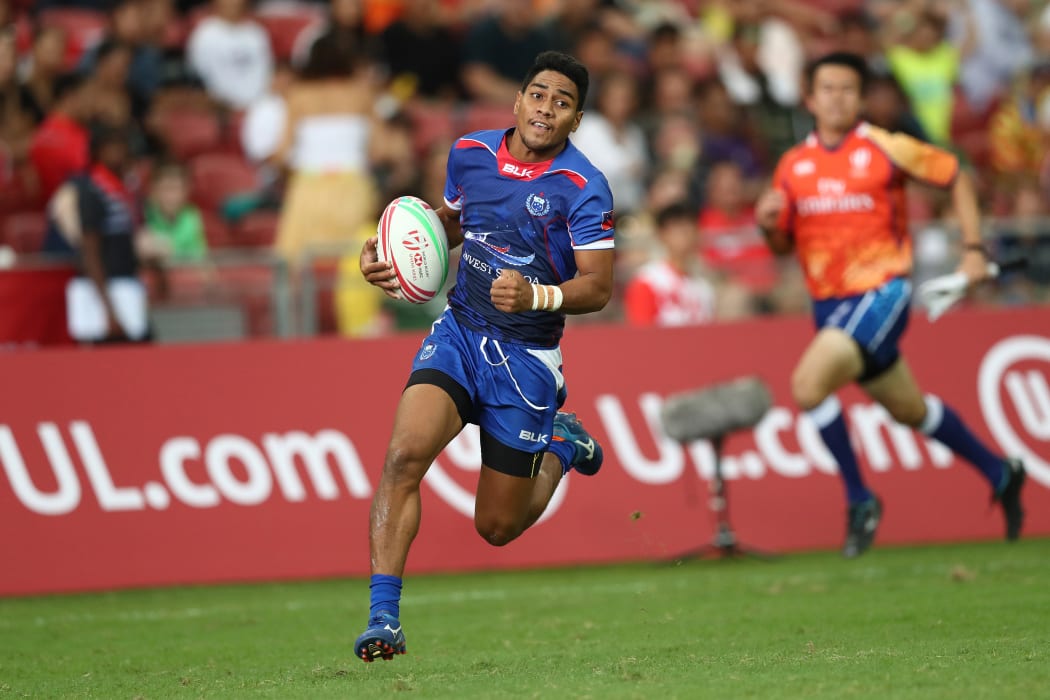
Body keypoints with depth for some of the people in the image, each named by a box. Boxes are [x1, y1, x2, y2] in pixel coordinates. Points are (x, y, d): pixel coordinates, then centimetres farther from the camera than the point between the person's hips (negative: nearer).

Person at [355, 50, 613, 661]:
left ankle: (561, 445, 40)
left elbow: (598, 287, -17)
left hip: (527, 356, -3)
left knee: (498, 528, 7)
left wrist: (535, 296, -35)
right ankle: (383, 619, -24)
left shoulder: (583, 187, -14)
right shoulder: (470, 153, 1)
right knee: (405, 453, -25)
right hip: (459, 333, 3)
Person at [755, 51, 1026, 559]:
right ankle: (999, 474, 39)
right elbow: (782, 245, 15)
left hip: (881, 292, -6)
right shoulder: (793, 165, 7)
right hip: (829, 303, 6)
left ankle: (859, 500, -10)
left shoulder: (886, 149, -6)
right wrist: (768, 224, -8)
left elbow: (955, 177, 5)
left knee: (808, 384, -25)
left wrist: (973, 249, -1)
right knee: (909, 410, 17)